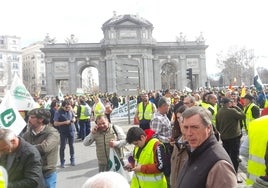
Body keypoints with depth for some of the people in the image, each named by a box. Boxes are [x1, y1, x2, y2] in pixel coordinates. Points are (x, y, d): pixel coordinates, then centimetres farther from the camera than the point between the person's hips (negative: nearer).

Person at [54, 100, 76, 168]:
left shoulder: (70, 110, 1)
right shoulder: (58, 112, -10)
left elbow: (74, 117, 17)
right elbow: (55, 123, -11)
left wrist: (73, 120, -6)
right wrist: (64, 122, -20)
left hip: (71, 130, 3)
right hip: (63, 131, -3)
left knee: (71, 145, 10)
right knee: (62, 146, 3)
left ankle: (72, 160, 23)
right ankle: (62, 162, 12)